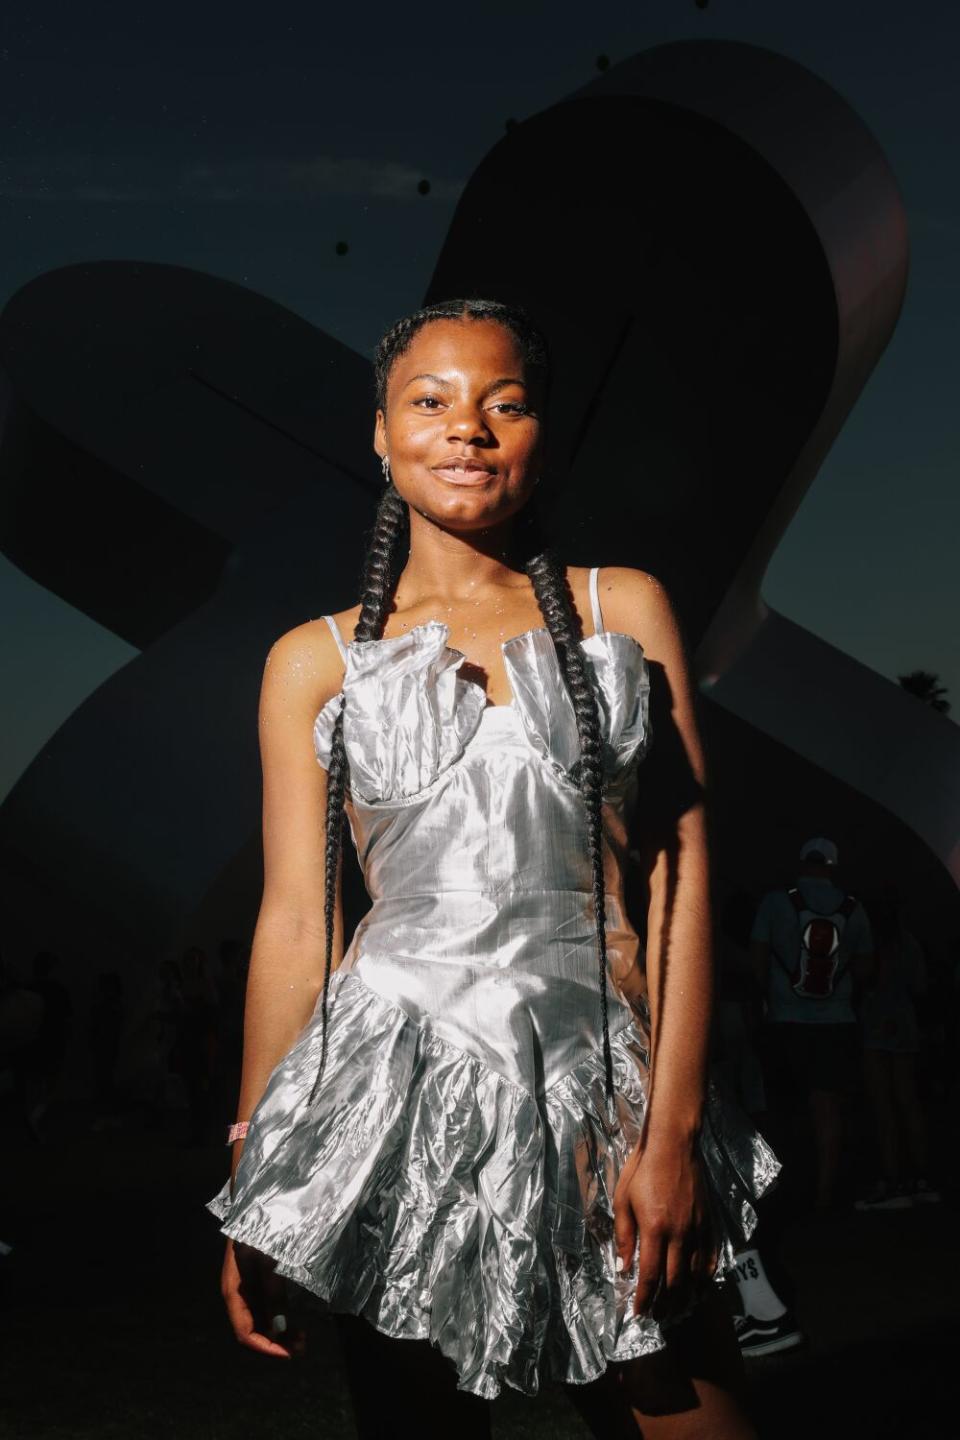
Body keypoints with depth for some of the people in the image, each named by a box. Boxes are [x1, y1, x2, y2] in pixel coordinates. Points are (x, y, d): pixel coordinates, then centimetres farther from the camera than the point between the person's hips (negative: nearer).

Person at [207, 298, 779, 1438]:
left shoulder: (625, 607, 8)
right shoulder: (317, 659, 7)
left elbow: (681, 867, 2)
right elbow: (294, 922, 6)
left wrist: (672, 1129, -6)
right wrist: (251, 1183, 4)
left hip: (604, 1080, 1)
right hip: (404, 1082, 0)